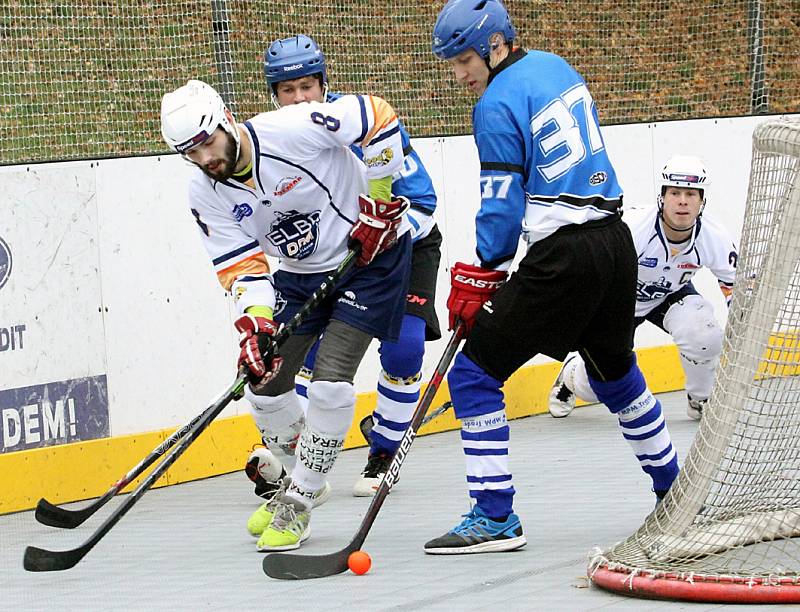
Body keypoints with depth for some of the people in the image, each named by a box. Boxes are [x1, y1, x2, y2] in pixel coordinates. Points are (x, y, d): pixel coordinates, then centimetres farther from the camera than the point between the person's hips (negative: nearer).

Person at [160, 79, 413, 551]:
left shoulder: (293, 128, -28)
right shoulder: (206, 194, -10)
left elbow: (378, 118, -22)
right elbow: (241, 263, -10)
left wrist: (379, 201, -20)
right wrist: (255, 321, -28)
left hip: (373, 252, -6)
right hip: (301, 275, 6)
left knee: (330, 382, -17)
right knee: (265, 383, 1)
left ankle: (298, 502, -4)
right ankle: (301, 476, 28)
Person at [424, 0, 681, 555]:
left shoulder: (498, 105, -11)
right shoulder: (556, 68, 13)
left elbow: (503, 207, -12)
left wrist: (480, 279, 0)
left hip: (564, 260, -9)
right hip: (616, 240, 9)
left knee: (473, 375, -3)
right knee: (616, 373, 28)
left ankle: (495, 518, -5)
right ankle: (675, 490, 39)